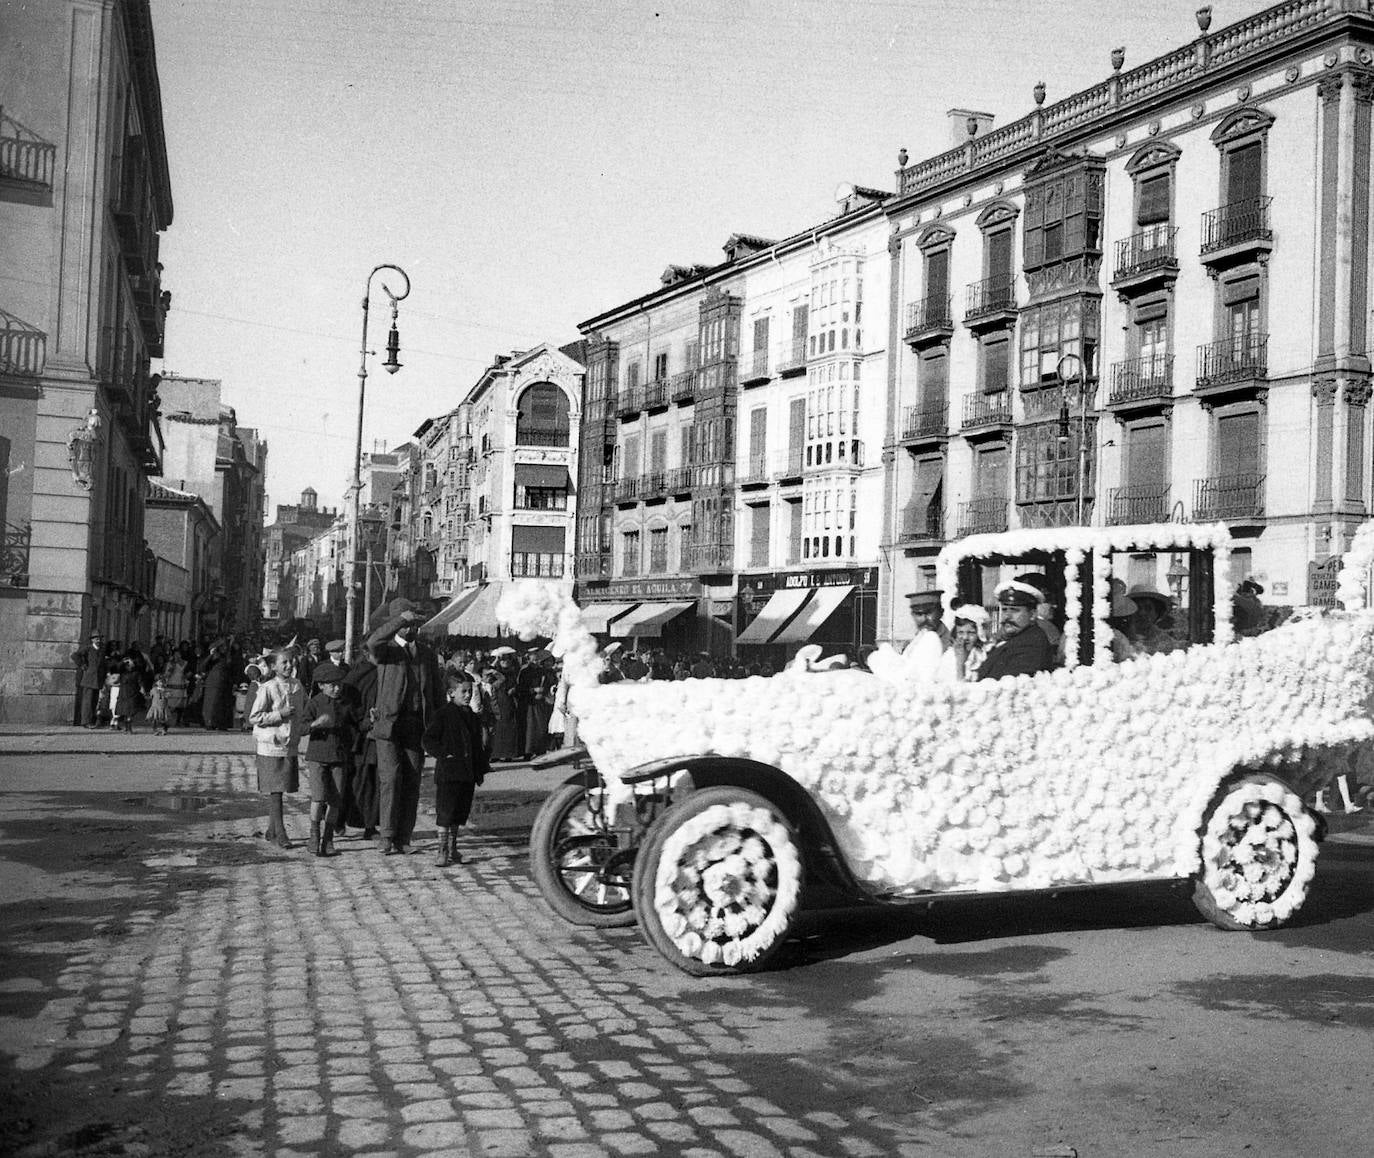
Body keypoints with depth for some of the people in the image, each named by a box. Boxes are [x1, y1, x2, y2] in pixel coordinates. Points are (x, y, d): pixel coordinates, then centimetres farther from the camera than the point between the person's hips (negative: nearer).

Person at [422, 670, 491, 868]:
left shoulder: (472, 717, 13)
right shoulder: (443, 714, -7)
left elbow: (478, 747, 20)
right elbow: (429, 740, -9)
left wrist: (480, 770, 17)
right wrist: (444, 753, -17)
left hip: (467, 773, 7)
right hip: (448, 772, -7)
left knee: (459, 813, 13)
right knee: (444, 814, -6)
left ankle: (453, 850, 23)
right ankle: (442, 852, -3)